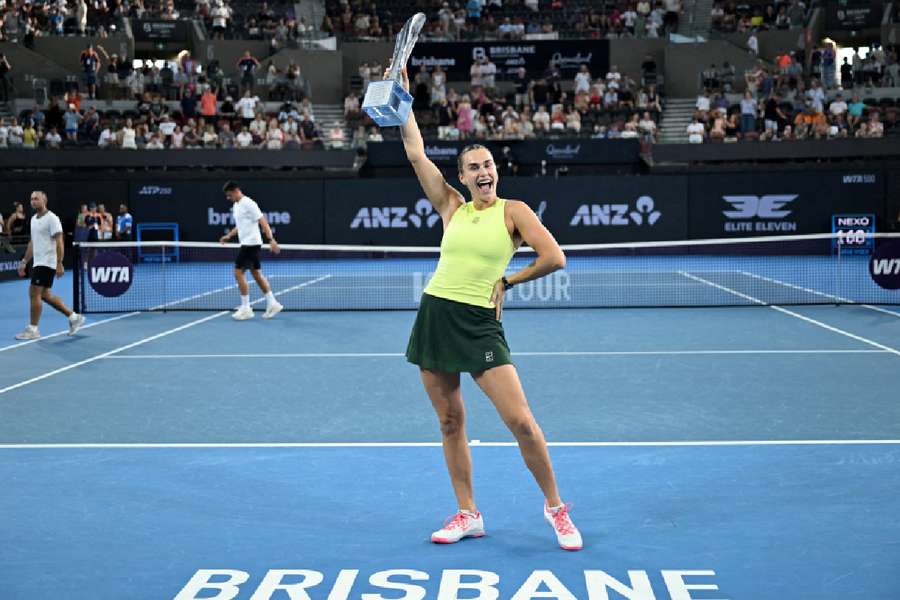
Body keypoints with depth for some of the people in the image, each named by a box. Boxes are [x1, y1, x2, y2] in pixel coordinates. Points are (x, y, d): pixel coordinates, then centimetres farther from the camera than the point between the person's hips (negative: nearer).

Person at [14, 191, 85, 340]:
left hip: (47, 263, -9)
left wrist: (60, 264, -22)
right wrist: (24, 262, 19)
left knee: (35, 294, -9)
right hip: (38, 263, 9)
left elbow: (59, 242, -16)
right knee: (44, 295, 10)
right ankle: (74, 317, 19)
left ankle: (33, 329, 0)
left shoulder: (52, 218, -11)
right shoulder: (33, 219, 14)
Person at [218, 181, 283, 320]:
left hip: (251, 243, -9)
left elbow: (263, 221, -19)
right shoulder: (235, 206, 14)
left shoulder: (248, 204, -14)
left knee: (238, 272, -9)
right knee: (256, 273, 11)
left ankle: (245, 308, -4)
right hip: (246, 243, 9)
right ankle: (272, 304, 15)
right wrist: (229, 235, 13)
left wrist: (271, 239, -26)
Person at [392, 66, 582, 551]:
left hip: (481, 325, -4)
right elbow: (416, 153, 7)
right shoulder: (452, 208, 9)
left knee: (521, 422, -9)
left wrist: (507, 280, 0)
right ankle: (468, 515, 21)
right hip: (435, 315, 4)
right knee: (450, 422, 8)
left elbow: (554, 258, -8)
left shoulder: (513, 211, 1)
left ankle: (555, 506, 10)